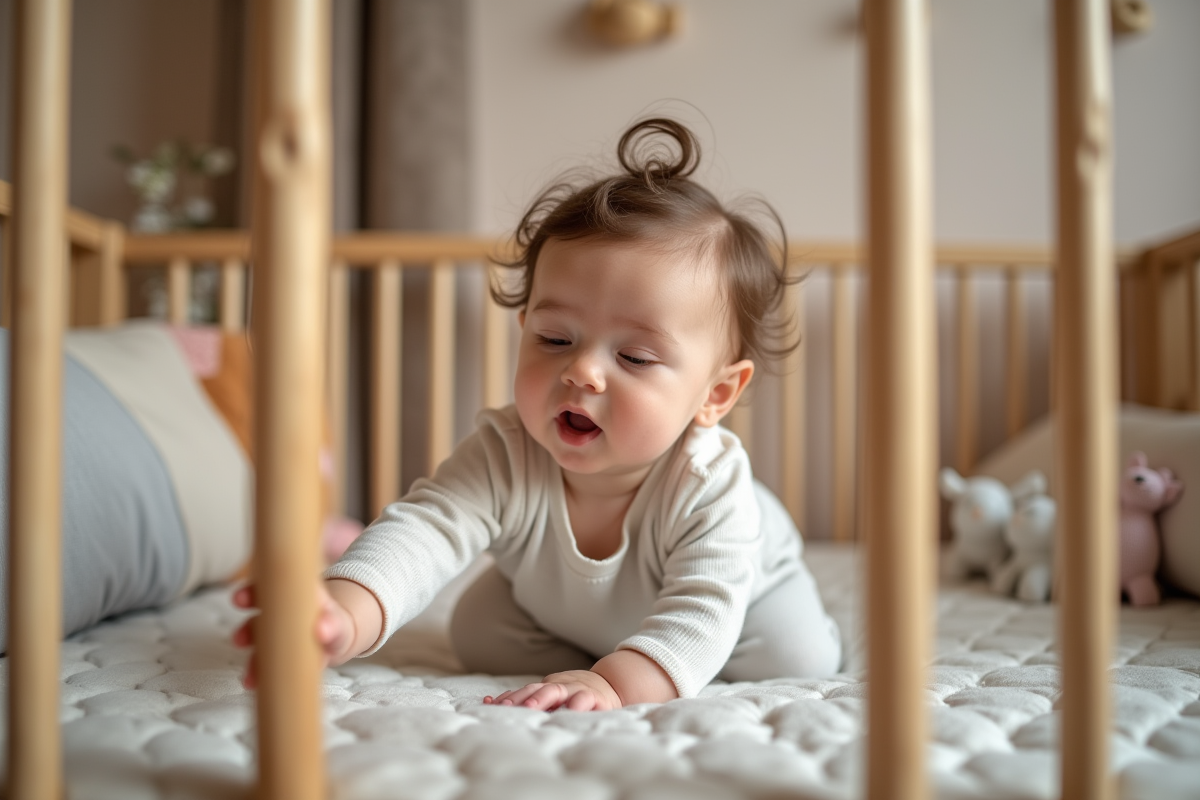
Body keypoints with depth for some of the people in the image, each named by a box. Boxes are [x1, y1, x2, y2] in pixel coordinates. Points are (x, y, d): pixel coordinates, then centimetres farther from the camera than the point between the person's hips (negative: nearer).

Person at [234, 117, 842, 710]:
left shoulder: (710, 485, -42)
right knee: (478, 637, -7)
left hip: (730, 577, -1)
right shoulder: (504, 459, -40)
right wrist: (346, 615, -76)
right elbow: (425, 528, -54)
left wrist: (616, 682, -66)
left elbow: (701, 614, -47)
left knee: (799, 661, -10)